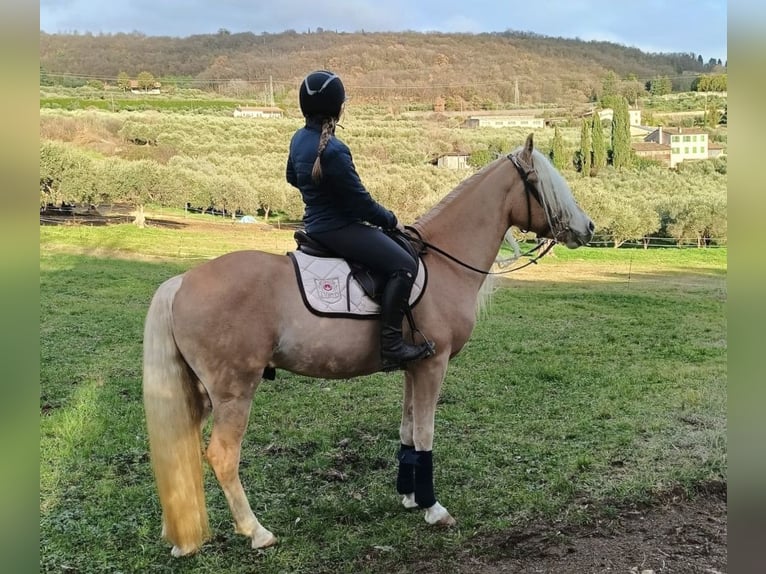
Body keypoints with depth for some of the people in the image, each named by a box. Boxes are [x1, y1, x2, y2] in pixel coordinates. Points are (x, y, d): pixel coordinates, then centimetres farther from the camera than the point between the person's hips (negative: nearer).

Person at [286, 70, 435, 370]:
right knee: (404, 265, -19)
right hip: (338, 228, -11)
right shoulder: (333, 150, -25)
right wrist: (391, 220, -5)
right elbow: (359, 201, -20)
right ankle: (391, 345, -19)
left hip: (316, 224, 11)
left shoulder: (299, 139, 5)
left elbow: (292, 178, 23)